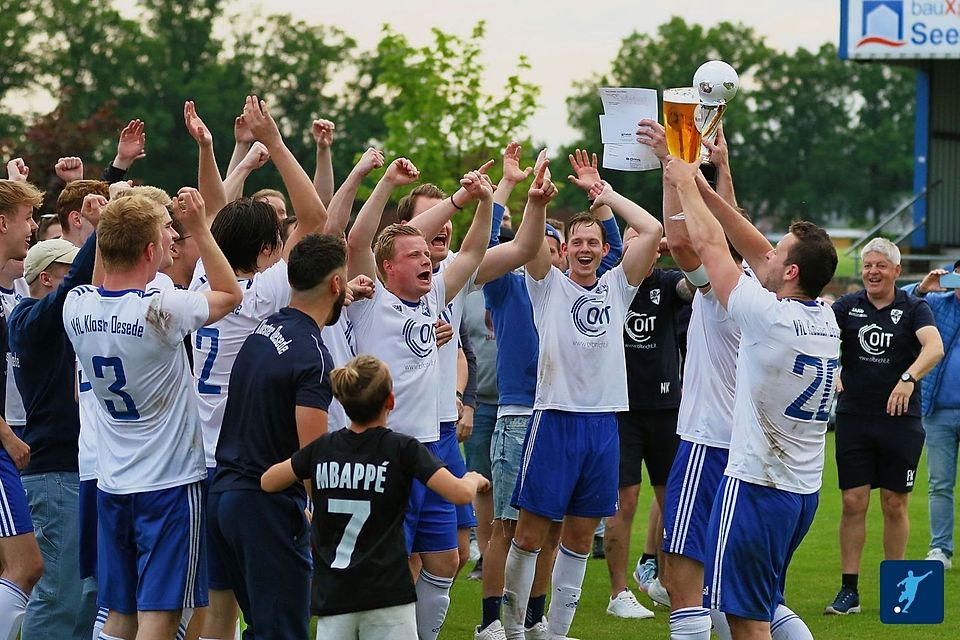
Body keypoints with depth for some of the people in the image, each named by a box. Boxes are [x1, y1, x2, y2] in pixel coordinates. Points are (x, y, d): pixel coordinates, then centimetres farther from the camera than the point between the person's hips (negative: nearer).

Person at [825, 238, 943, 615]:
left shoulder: (914, 309, -1)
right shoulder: (848, 307, 4)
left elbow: (934, 347, -19)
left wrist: (909, 378, -36)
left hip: (900, 419, -1)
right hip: (854, 418, 1)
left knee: (896, 504, 5)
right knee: (853, 502, -1)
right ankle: (849, 591, 4)